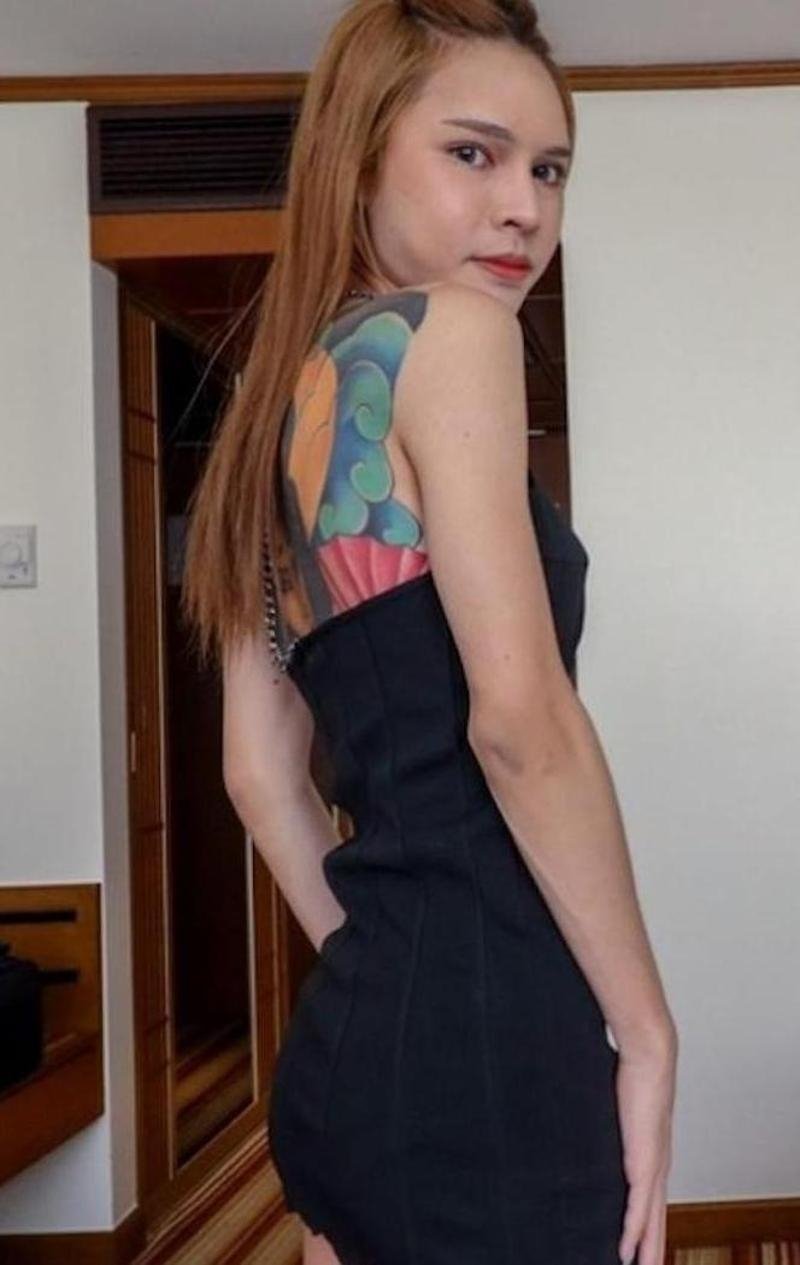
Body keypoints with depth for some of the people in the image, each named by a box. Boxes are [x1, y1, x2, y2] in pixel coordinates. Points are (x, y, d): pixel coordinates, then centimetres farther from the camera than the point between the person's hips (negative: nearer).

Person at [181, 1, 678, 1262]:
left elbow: (261, 768, 13)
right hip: (483, 1046, -8)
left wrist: (378, 966, 16)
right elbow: (519, 718, -20)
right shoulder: (448, 329, -9)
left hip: (352, 1047, 8)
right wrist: (644, 1027, -12)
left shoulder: (287, 401, 14)